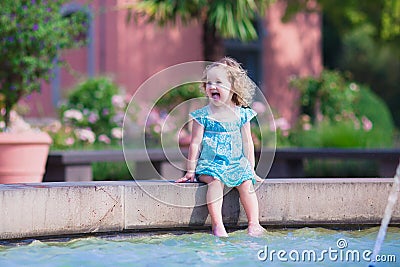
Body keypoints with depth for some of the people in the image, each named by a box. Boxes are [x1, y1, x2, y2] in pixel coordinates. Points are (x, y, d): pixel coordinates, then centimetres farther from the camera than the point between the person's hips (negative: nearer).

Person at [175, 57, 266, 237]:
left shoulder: (241, 114, 4)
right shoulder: (203, 115, -2)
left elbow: (247, 143, 10)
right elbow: (195, 143, 0)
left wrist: (251, 169, 9)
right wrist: (190, 170, -2)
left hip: (237, 163, 2)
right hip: (210, 164, -2)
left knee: (246, 182, -23)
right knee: (215, 180, -31)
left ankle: (254, 224, -22)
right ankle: (217, 224, -37)